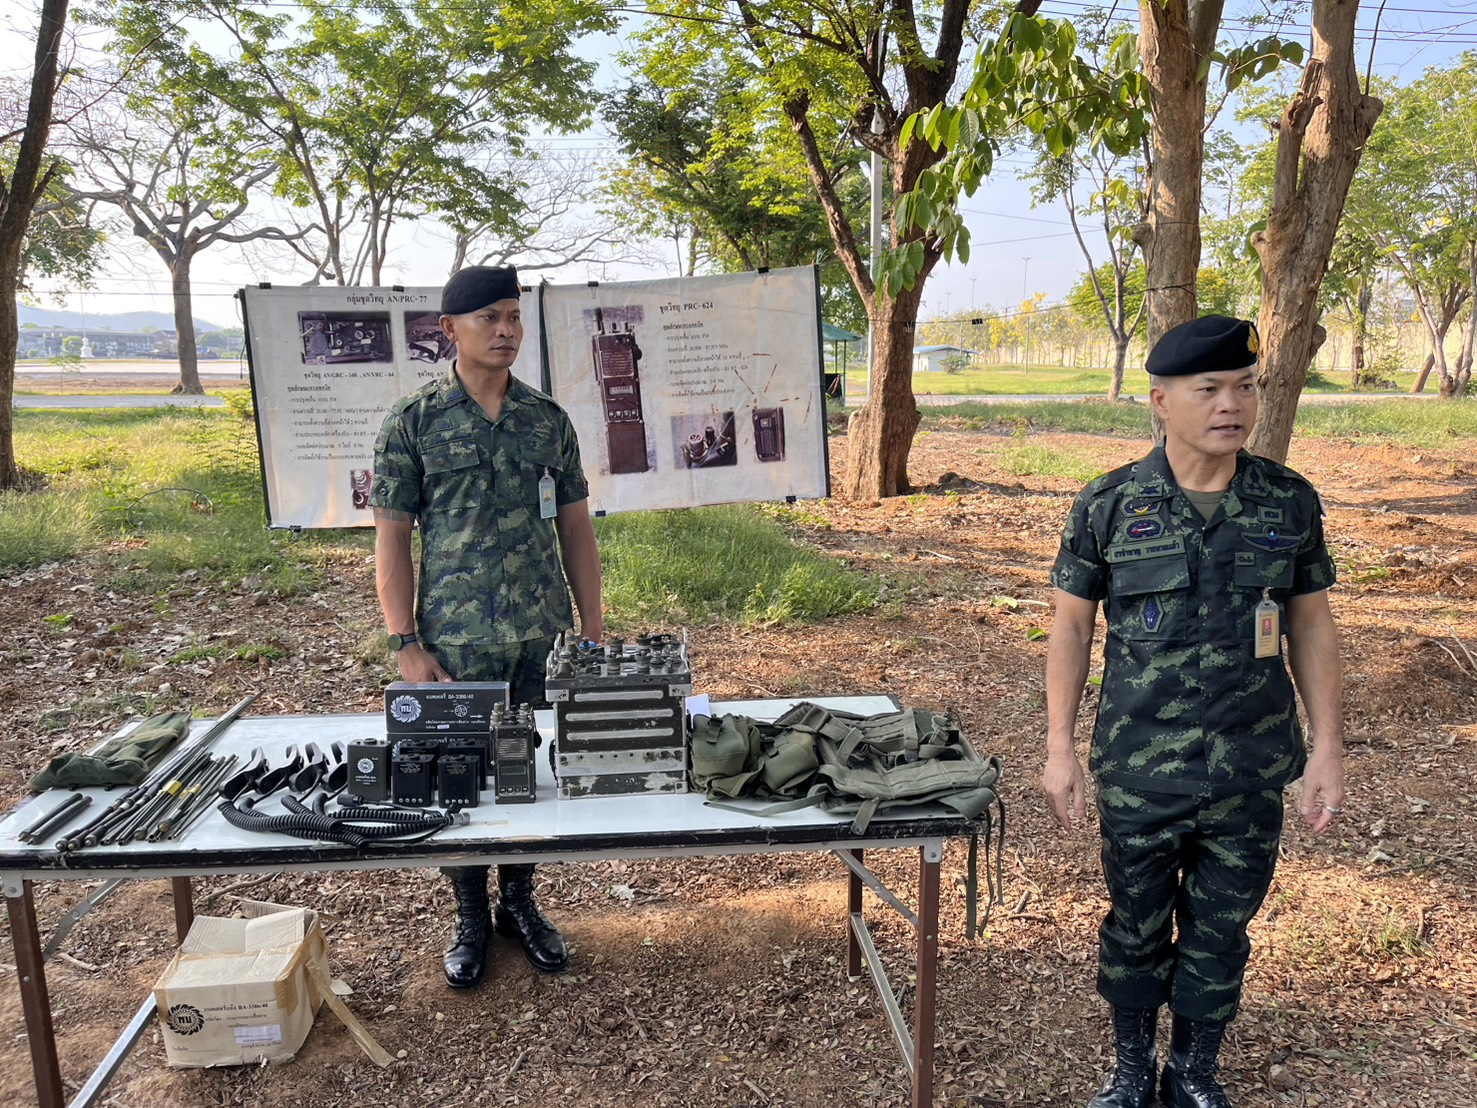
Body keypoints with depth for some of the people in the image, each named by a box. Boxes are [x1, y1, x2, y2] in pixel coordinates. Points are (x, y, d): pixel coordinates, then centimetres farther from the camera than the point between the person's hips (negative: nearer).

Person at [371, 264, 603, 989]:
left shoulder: (549, 419, 5)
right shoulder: (413, 421, -3)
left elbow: (575, 528, 8)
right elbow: (390, 538, -3)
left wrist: (593, 629, 5)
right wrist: (407, 644, -8)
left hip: (543, 636, 3)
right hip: (455, 638, -2)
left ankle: (520, 904, 34)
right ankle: (471, 918, 30)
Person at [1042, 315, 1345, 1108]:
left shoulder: (1289, 503, -2)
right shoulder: (1107, 506, -8)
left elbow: (1311, 627, 5)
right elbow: (1071, 626, -3)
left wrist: (1327, 746, 2)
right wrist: (1060, 749, -5)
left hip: (1252, 777, 2)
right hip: (1138, 773, -1)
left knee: (1219, 934, 17)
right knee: (1134, 930, 15)